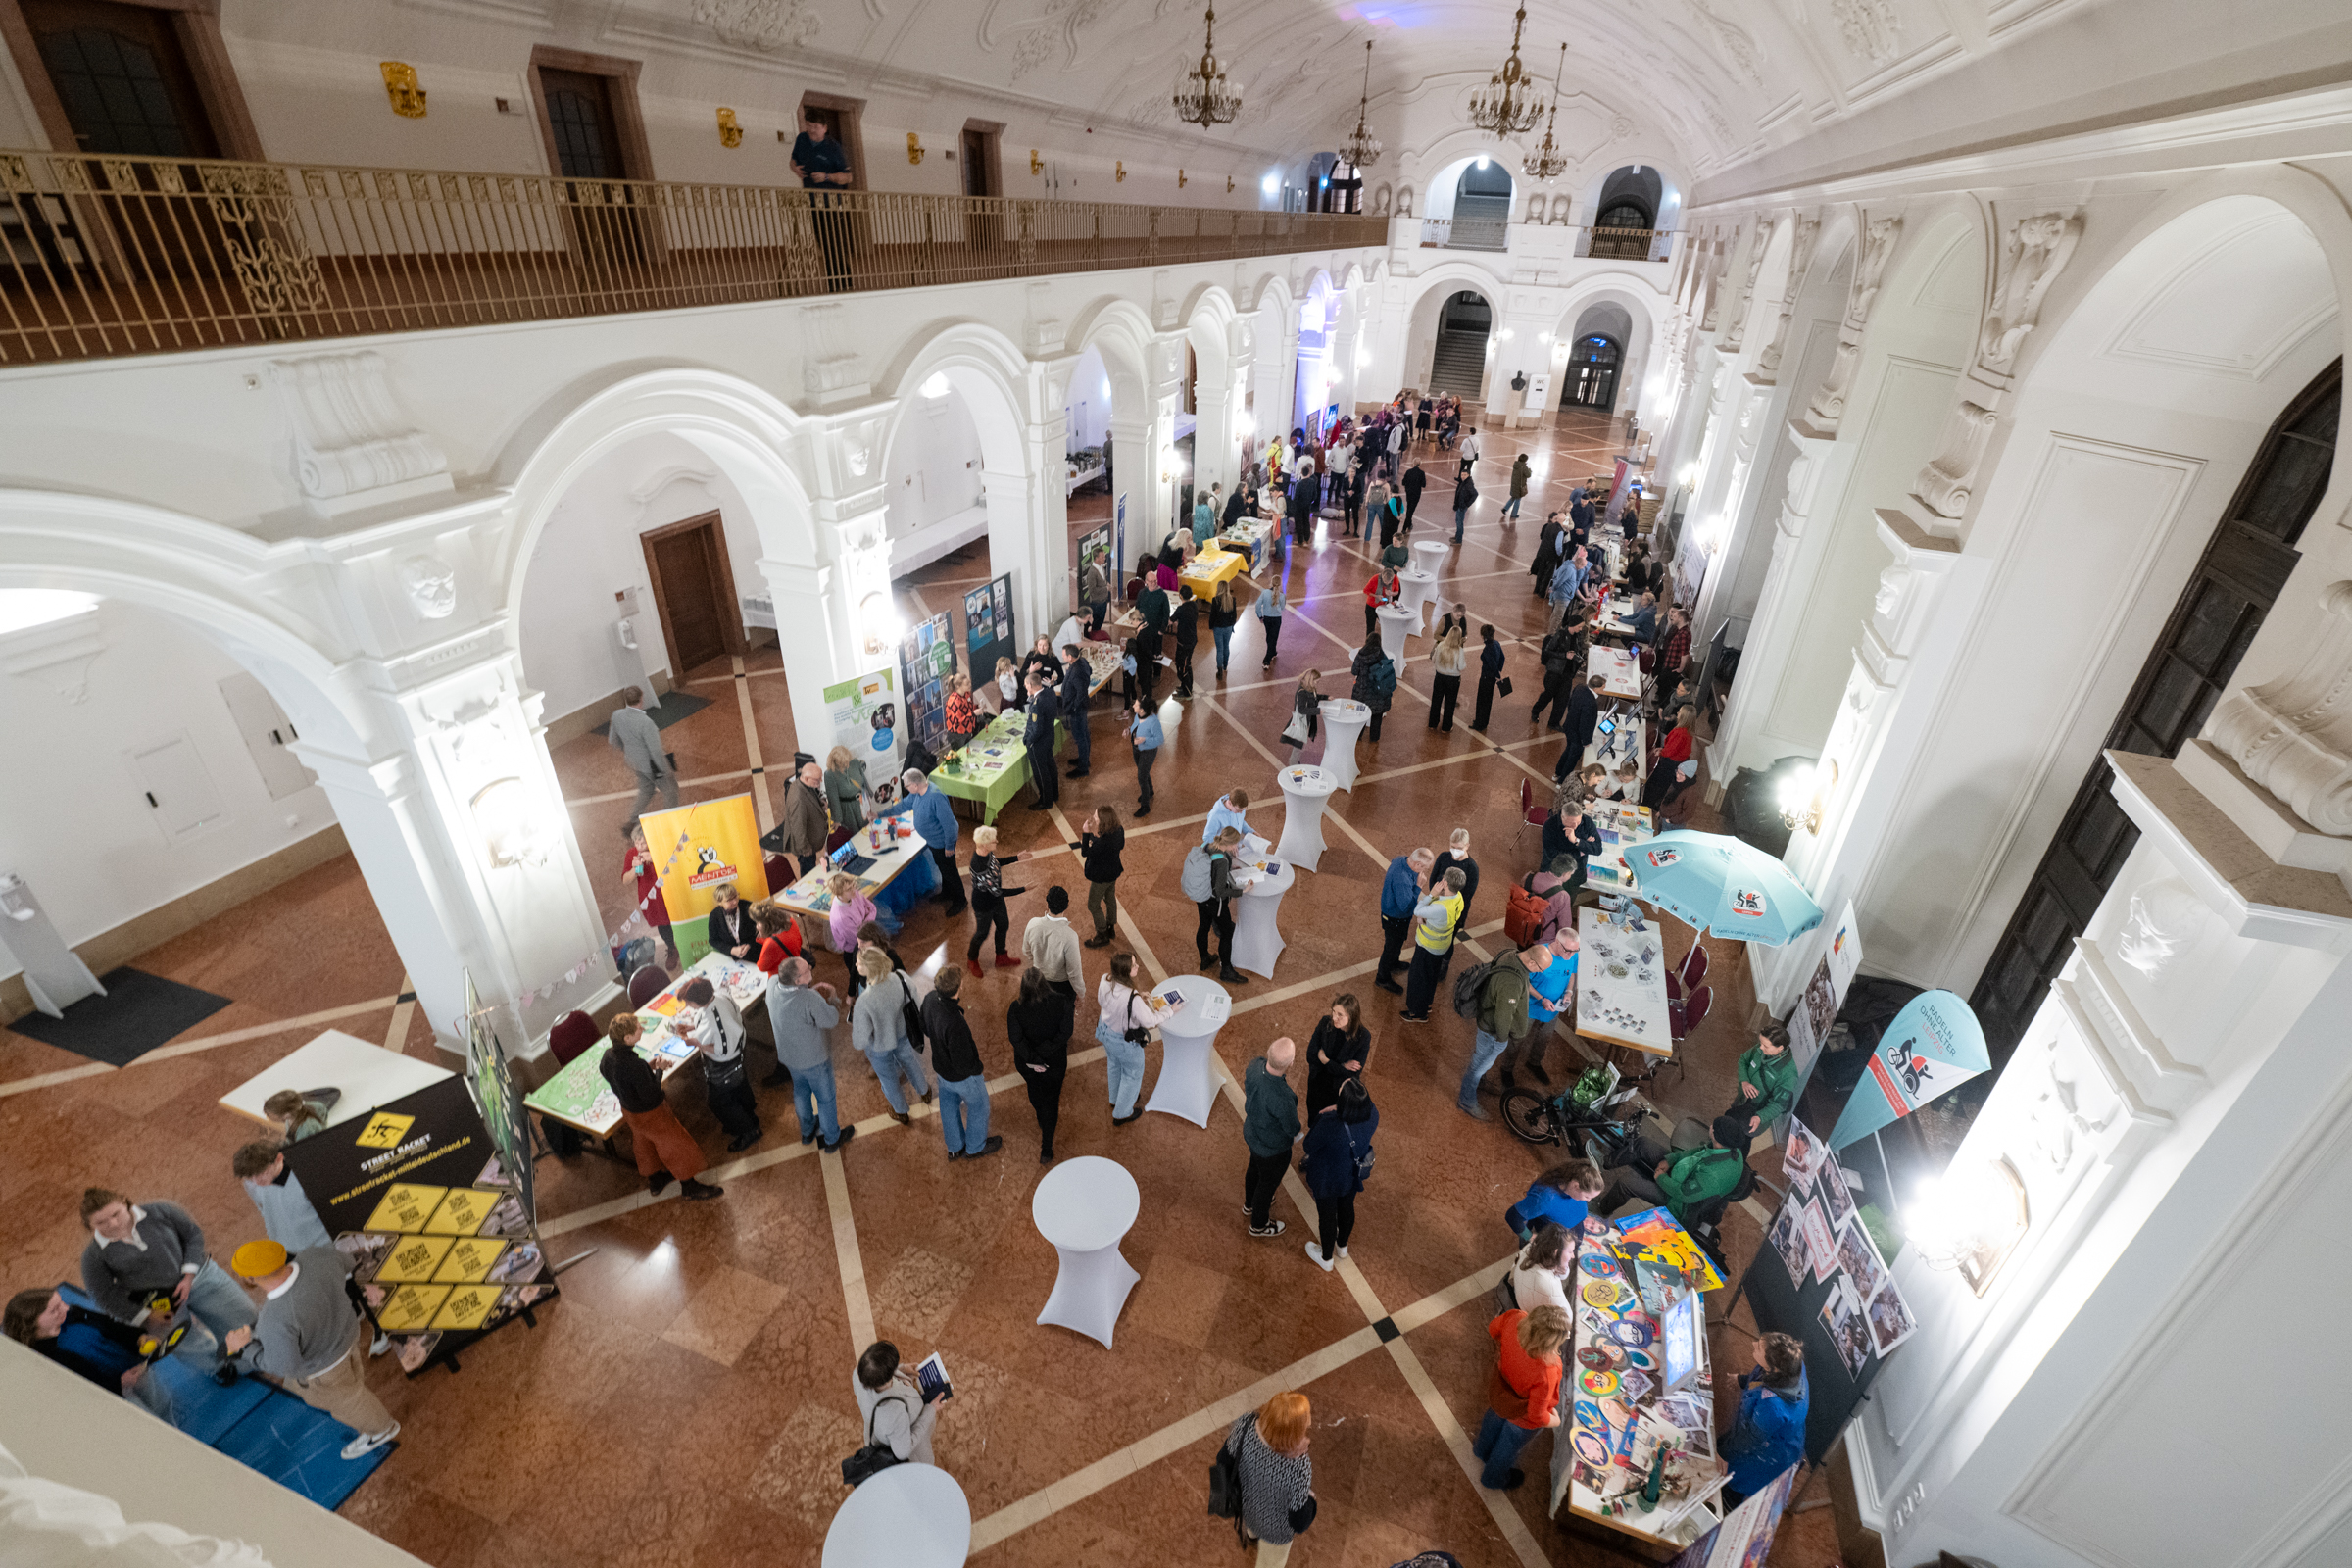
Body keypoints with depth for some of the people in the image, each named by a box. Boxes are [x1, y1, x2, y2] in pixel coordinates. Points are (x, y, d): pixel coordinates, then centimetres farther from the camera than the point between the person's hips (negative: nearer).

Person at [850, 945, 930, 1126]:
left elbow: (860, 1040, -31)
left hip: (878, 1047, -4)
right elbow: (911, 991, -5)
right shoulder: (898, 979, -30)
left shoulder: (864, 1001, -43)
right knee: (909, 1062, 35)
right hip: (900, 1034, 4)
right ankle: (924, 1092, 64)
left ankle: (901, 1114, 55)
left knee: (888, 1079, 27)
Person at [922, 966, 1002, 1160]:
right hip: (961, 1076, -6)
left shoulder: (930, 999, -22)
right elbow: (964, 1065, -33)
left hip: (941, 1066, 7)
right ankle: (975, 1148, 49)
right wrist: (980, 1067, -11)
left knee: (949, 1106, 29)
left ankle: (955, 1148, 54)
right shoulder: (955, 1025, -45)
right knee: (978, 1107, 23)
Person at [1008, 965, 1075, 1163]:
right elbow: (1065, 1032, -23)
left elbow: (1015, 1038, -27)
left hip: (1027, 1064, 1)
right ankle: (1046, 1150, 26)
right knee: (1051, 1101, 20)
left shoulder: (1016, 1008, -26)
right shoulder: (1060, 1001, -24)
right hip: (1055, 1062, -1)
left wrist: (1033, 1059, -20)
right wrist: (1045, 1052, -20)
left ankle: (1043, 1121, 63)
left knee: (1035, 1091, 33)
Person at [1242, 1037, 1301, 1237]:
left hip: (1251, 1133, 6)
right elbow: (1293, 1129, -22)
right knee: (1268, 1183, 24)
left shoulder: (1255, 1065, -28)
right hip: (1272, 1147, -6)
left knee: (1255, 1168, 34)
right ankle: (1259, 1224, 52)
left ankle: (1250, 1202, 64)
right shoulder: (1283, 1099, -45)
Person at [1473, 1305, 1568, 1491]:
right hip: (1522, 1417, -4)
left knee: (1495, 1418, 38)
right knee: (1510, 1445, 30)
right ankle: (1495, 1478, 61)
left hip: (1498, 1389, 4)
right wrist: (1555, 1421, -6)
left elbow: (1492, 1329, -11)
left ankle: (1483, 1449, 70)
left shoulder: (1515, 1318, -35)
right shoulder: (1546, 1374, -46)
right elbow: (1537, 1416, -27)